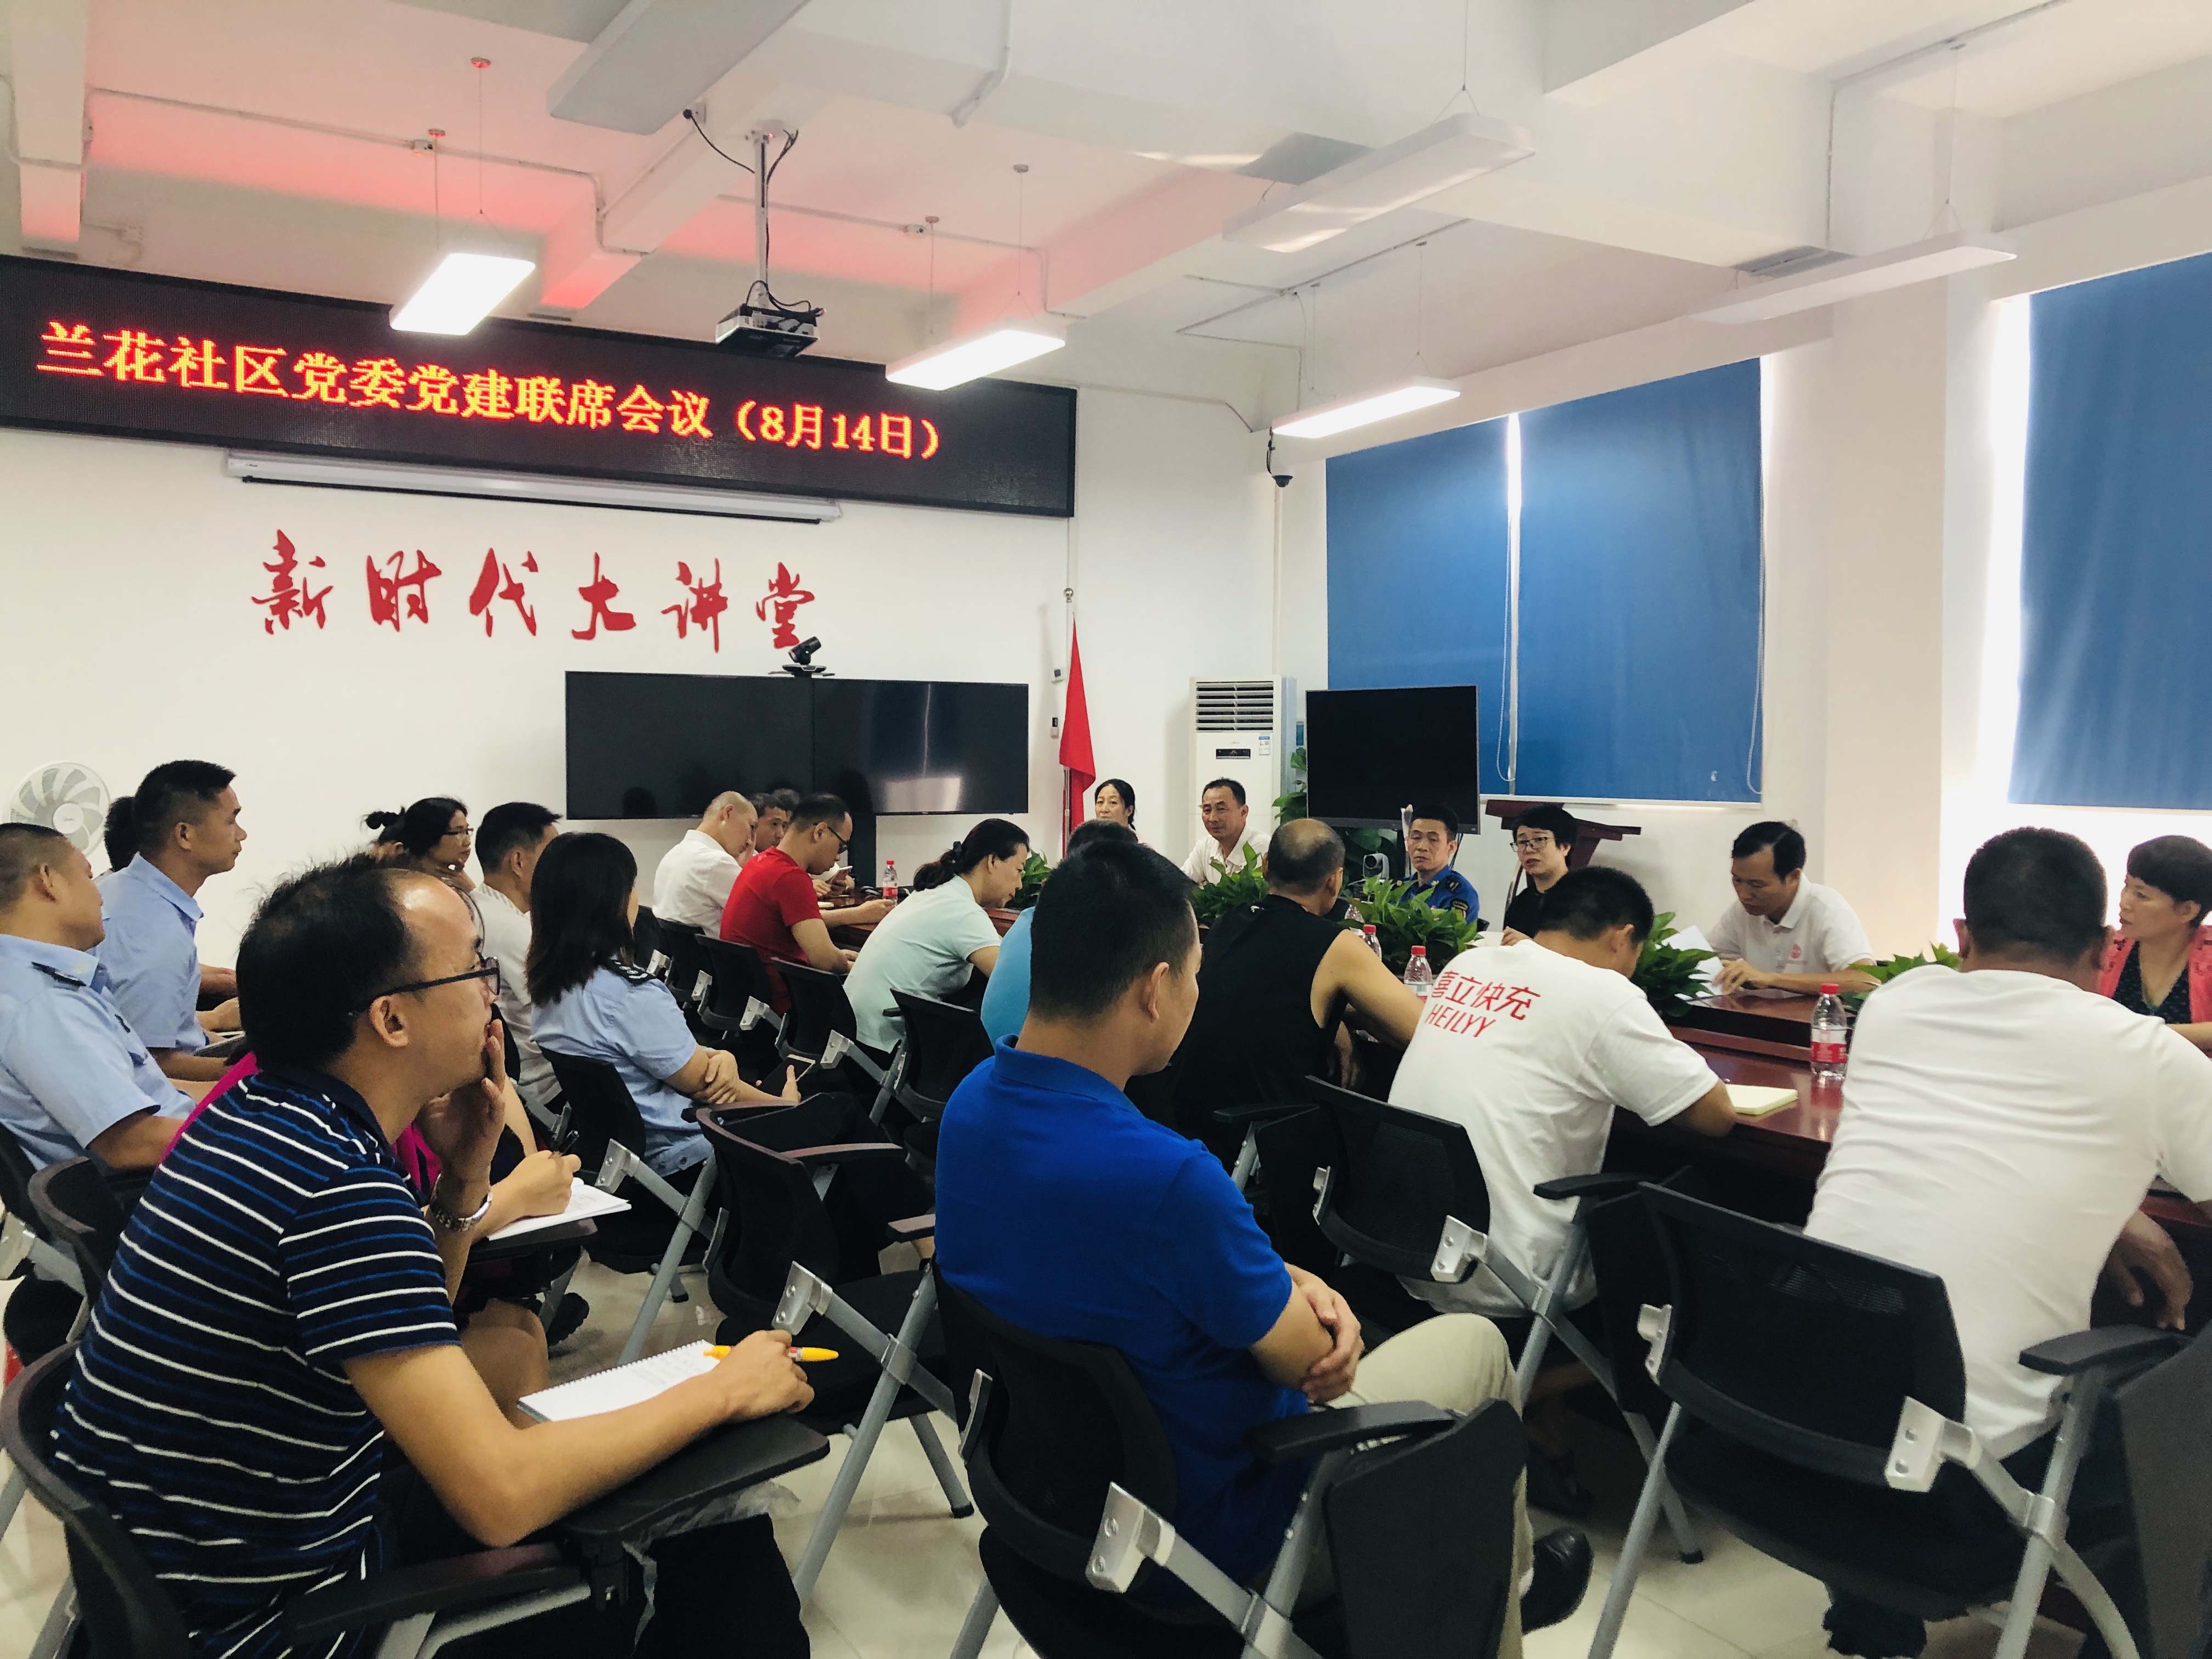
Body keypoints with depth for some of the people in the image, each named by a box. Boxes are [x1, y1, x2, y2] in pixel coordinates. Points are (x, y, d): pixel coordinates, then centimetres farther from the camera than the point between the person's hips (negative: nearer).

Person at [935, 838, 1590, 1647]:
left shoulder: (970, 1102, -10)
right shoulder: (1165, 1177, -38)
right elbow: (1308, 1359, -20)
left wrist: (1293, 1282, -10)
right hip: (1215, 1526, -7)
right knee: (1475, 1343, 13)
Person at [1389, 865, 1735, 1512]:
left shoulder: (1466, 966, 8)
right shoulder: (1603, 995, -13)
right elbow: (1716, 1114, -8)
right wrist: (1672, 1061, 11)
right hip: (1498, 1287, -7)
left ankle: (1547, 1440, 26)